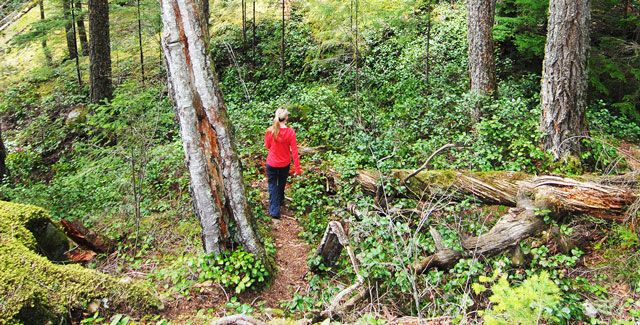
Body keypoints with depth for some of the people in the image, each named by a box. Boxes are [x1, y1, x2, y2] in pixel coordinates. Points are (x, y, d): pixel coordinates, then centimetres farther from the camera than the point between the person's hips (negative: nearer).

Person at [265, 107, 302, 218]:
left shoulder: (270, 130, -19)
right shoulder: (290, 132, -21)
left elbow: (267, 145, -1)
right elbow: (294, 151, -15)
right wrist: (297, 168, -8)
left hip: (271, 163, -1)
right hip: (285, 163, 1)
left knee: (272, 185, 12)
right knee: (282, 183, 25)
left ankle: (274, 211, 9)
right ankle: (280, 200, 48)